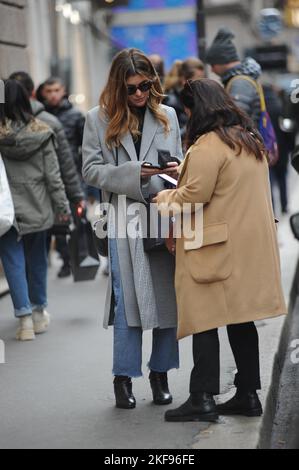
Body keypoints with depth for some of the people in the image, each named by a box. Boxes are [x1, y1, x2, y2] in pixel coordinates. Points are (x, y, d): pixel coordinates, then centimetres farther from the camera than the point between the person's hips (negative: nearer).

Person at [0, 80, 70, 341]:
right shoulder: (41, 133, -4)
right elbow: (53, 174, -2)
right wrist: (62, 206, 5)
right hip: (37, 209, 3)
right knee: (37, 261, 16)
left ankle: (26, 320, -4)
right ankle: (39, 313, 28)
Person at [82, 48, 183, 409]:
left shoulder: (167, 116, 10)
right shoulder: (98, 119, 3)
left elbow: (178, 163, 16)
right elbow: (91, 170, -1)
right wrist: (136, 173, -12)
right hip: (126, 220, -2)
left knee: (169, 297, 5)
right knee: (128, 299, -3)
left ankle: (160, 373, 18)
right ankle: (124, 378, 7)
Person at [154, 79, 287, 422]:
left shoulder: (208, 145, -14)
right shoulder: (251, 140, 14)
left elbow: (195, 195, -16)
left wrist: (165, 198, 2)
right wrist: (187, 174, 18)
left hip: (217, 247, -8)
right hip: (251, 247, 9)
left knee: (204, 319, -4)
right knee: (241, 319, 12)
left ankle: (203, 398, -4)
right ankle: (248, 394, 17)